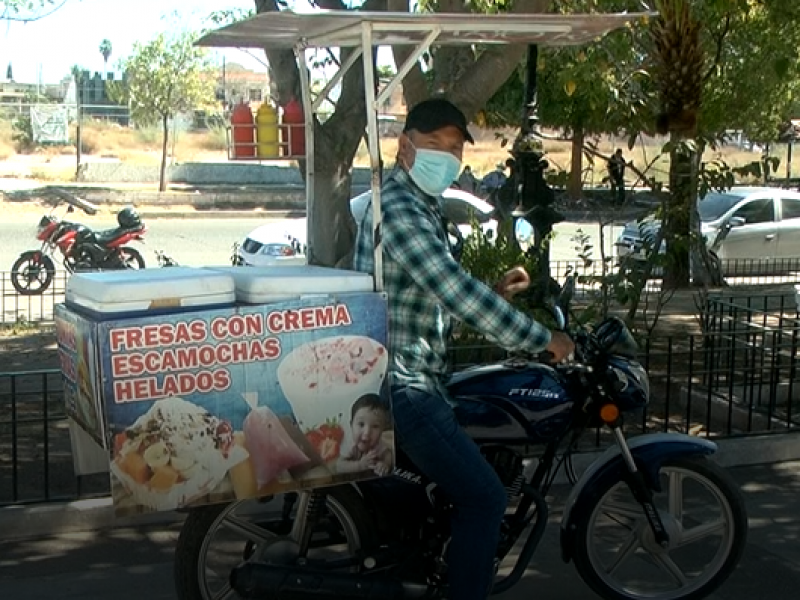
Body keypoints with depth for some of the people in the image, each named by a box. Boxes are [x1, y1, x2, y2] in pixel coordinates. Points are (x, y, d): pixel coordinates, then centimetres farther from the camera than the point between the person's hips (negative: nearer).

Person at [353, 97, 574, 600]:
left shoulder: (424, 206, 15)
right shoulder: (399, 209, -20)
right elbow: (458, 295, -28)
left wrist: (495, 291, 9)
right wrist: (545, 340, -21)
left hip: (412, 377, 11)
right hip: (402, 384, -11)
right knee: (484, 497, -8)